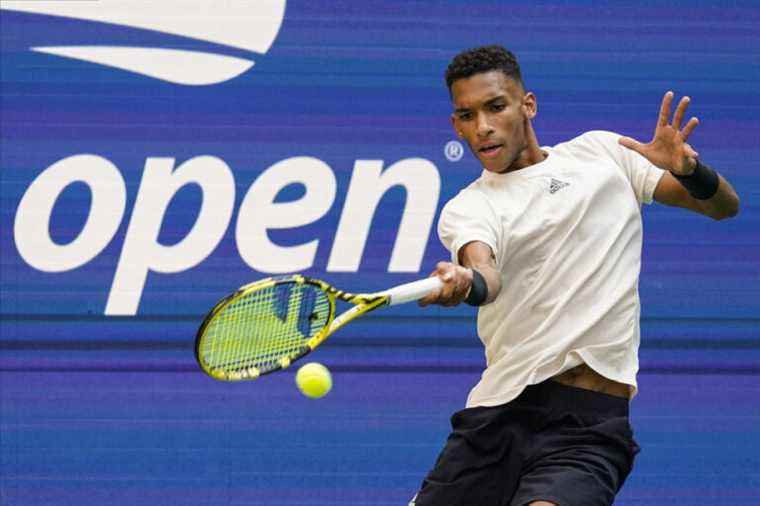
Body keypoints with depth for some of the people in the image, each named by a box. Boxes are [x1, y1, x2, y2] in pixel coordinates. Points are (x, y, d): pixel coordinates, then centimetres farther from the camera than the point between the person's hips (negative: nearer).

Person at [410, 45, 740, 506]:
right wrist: (464, 283, -41)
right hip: (495, 416, 2)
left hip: (588, 422, -2)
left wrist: (688, 170, -10)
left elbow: (724, 206, 13)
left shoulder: (601, 153, 12)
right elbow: (486, 276, -16)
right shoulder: (466, 208, 7)